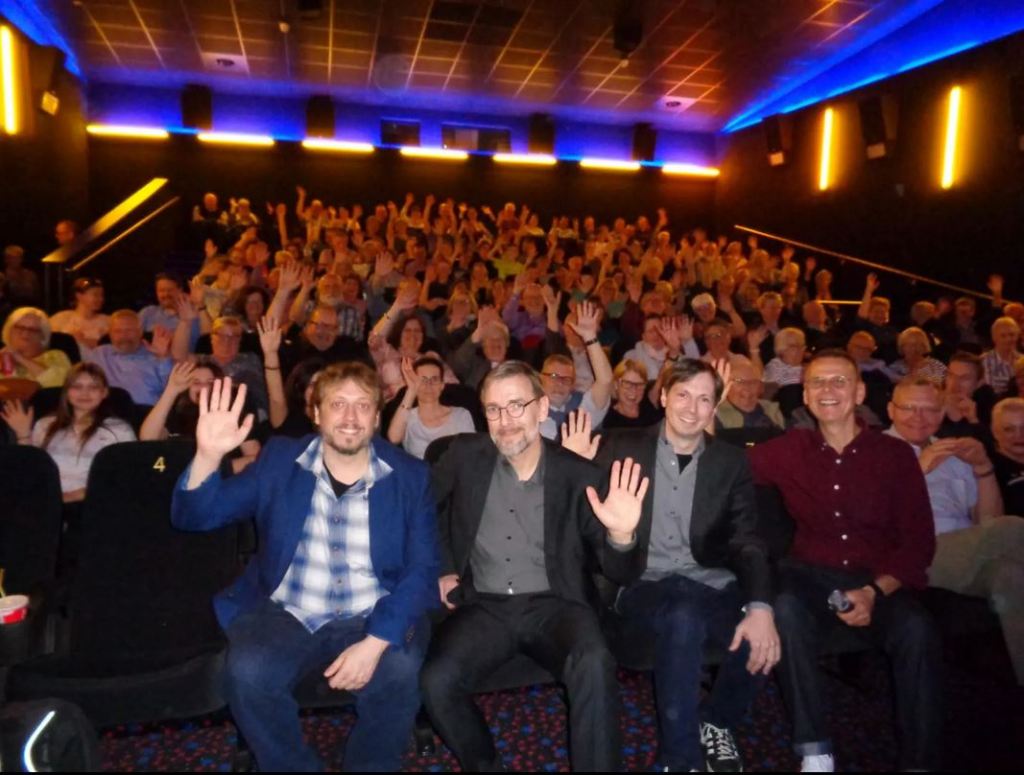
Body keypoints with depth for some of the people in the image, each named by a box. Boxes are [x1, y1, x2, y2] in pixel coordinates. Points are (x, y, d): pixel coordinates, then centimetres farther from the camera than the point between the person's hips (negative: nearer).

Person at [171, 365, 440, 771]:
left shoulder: (410, 475, -3)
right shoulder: (280, 459, 1)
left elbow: (422, 569, -7)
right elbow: (197, 516, 0)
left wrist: (375, 642, -21)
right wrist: (208, 457, -22)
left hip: (372, 618, -1)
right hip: (285, 613, 1)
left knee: (399, 673, -29)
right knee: (248, 672, -27)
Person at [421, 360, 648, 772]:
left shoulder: (579, 474, -3)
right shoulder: (465, 455, 2)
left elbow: (613, 569, -1)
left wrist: (620, 534, -24)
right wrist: (440, 569, 8)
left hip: (554, 604, -2)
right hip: (484, 606, 2)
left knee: (594, 666, -32)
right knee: (436, 680, -23)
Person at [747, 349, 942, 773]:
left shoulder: (896, 453, 2)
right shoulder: (788, 450, 4)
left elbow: (919, 540, 2)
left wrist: (875, 591, -13)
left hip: (879, 582, 0)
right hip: (810, 577, 0)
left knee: (917, 631, -30)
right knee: (785, 610, -32)